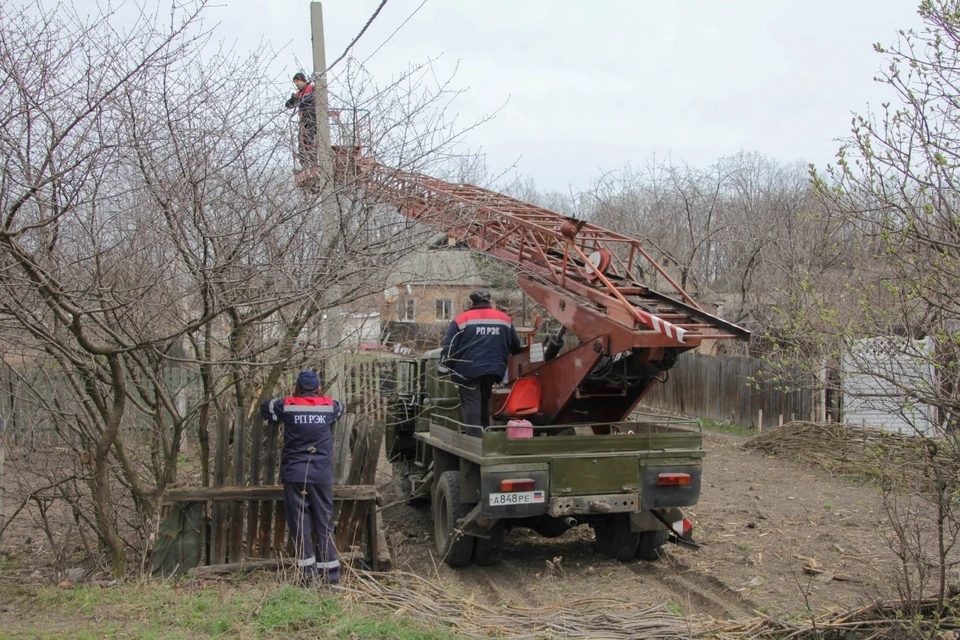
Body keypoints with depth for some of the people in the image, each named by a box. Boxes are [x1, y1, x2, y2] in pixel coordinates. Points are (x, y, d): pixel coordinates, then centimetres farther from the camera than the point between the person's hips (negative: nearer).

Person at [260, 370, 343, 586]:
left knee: (299, 523, 4)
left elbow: (265, 408, 22)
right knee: (325, 523, 7)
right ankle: (331, 574, 7)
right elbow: (340, 407, 31)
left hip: (295, 473, -1)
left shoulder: (287, 406, 3)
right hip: (322, 474, 1)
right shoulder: (328, 406, 7)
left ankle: (310, 574, 1)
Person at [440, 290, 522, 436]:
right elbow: (516, 346, 22)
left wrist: (446, 364, 8)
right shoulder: (505, 319, 12)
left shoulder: (462, 319, 0)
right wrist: (500, 359, 37)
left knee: (471, 406, -3)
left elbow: (448, 346, -4)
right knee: (484, 404, 19)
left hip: (468, 370, -4)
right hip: (493, 369, 4)